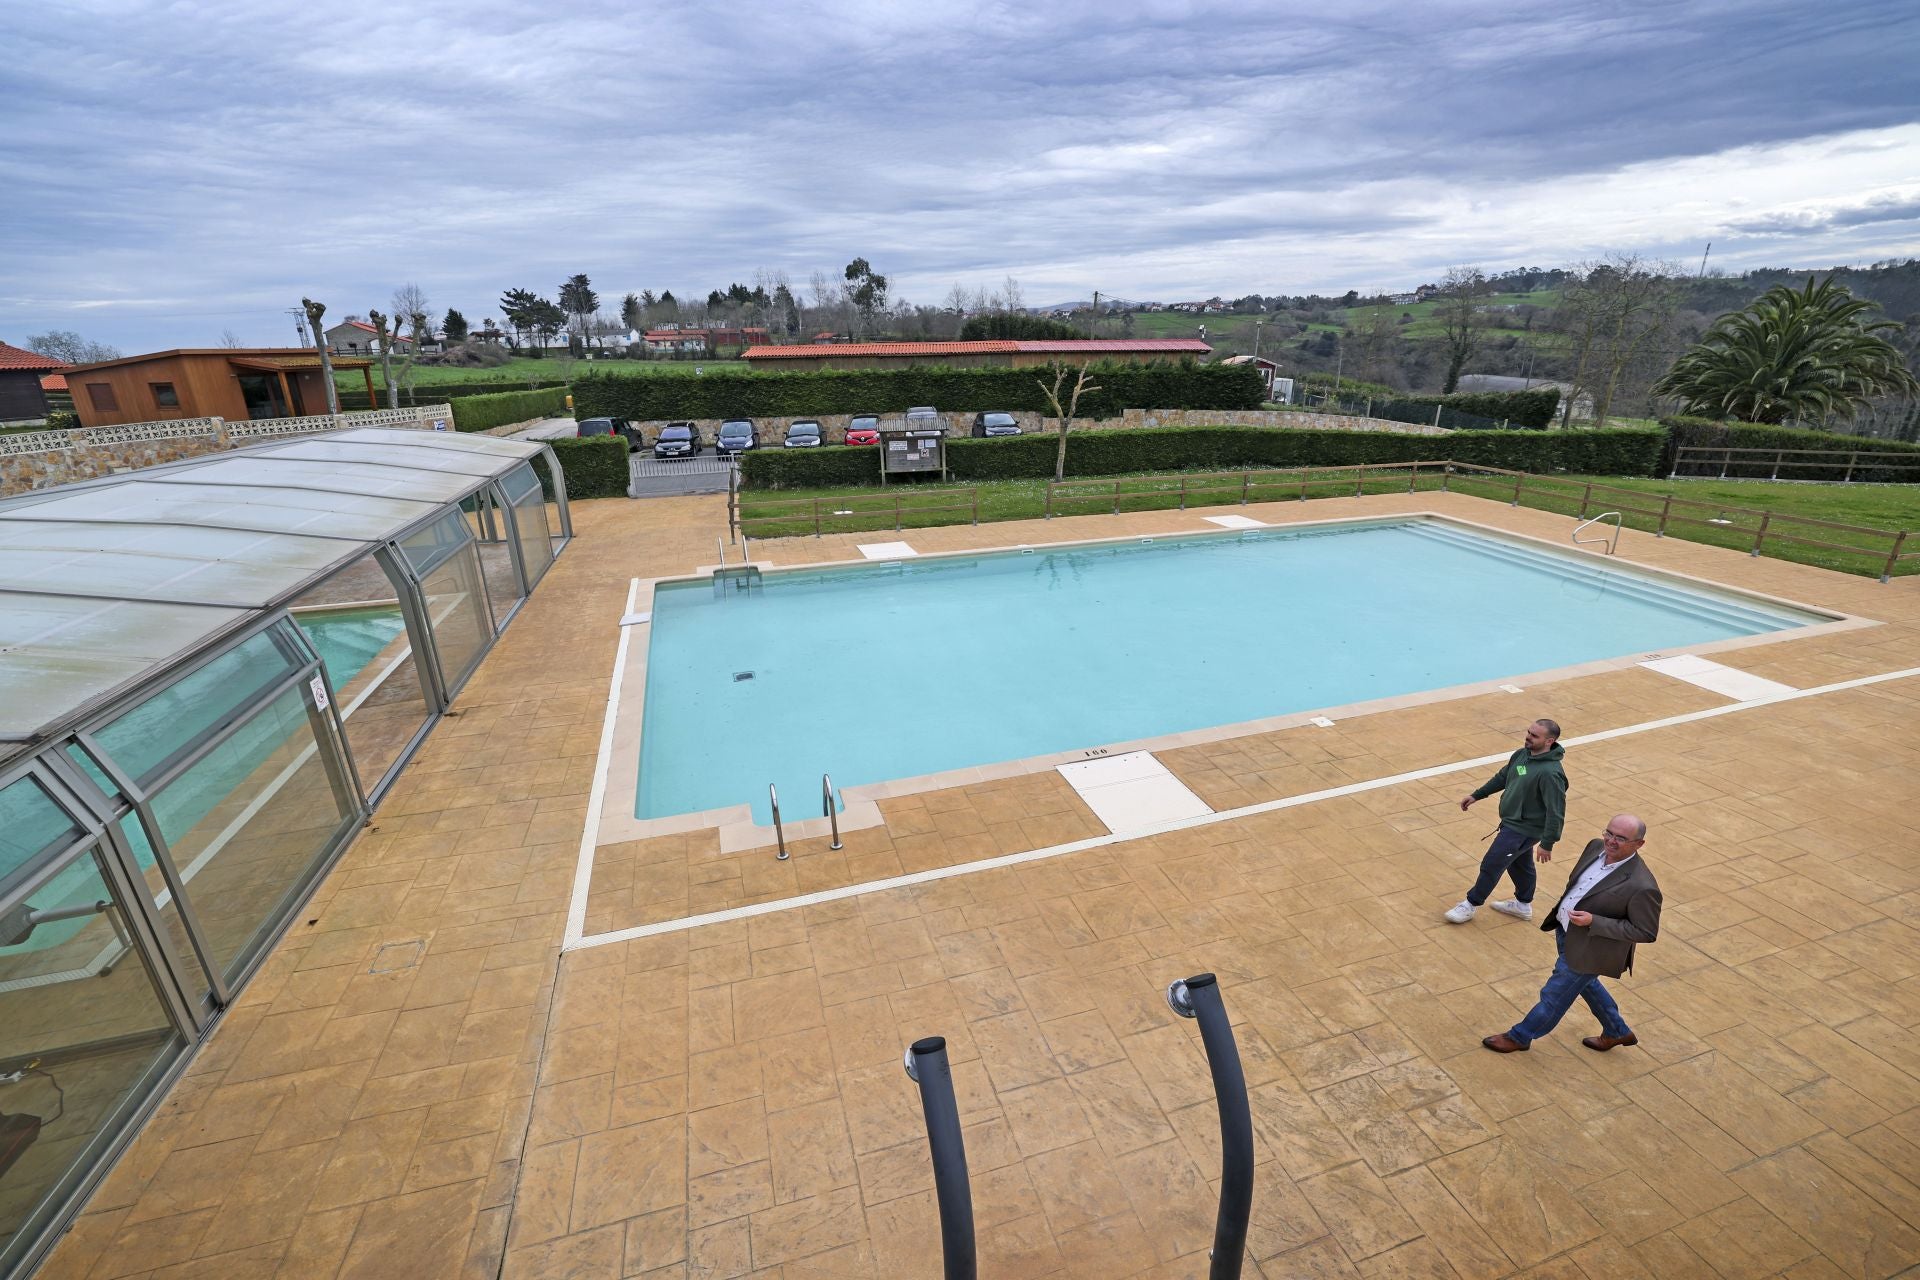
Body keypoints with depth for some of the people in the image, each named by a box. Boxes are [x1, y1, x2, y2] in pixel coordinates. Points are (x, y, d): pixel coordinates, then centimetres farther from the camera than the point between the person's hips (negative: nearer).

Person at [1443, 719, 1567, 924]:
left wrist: (1547, 843, -24)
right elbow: (1502, 777, 13)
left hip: (1523, 829, -8)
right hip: (1512, 822, 8)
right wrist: (1477, 795, 16)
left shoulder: (1550, 773, -30)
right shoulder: (1522, 754, -4)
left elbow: (1556, 811, -27)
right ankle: (1523, 905, 45)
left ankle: (1471, 905, 18)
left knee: (1491, 866, 1)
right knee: (1520, 864, 25)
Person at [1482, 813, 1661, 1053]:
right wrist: (1561, 913, 15)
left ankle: (1520, 1037, 33)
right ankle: (1617, 1032, 55)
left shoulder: (1642, 887, -31)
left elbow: (1646, 932, -21)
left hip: (1587, 949, -8)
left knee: (1554, 995, 12)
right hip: (1566, 932, 8)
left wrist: (1593, 922, -28)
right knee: (1585, 984, 31)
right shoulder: (1596, 847, -9)